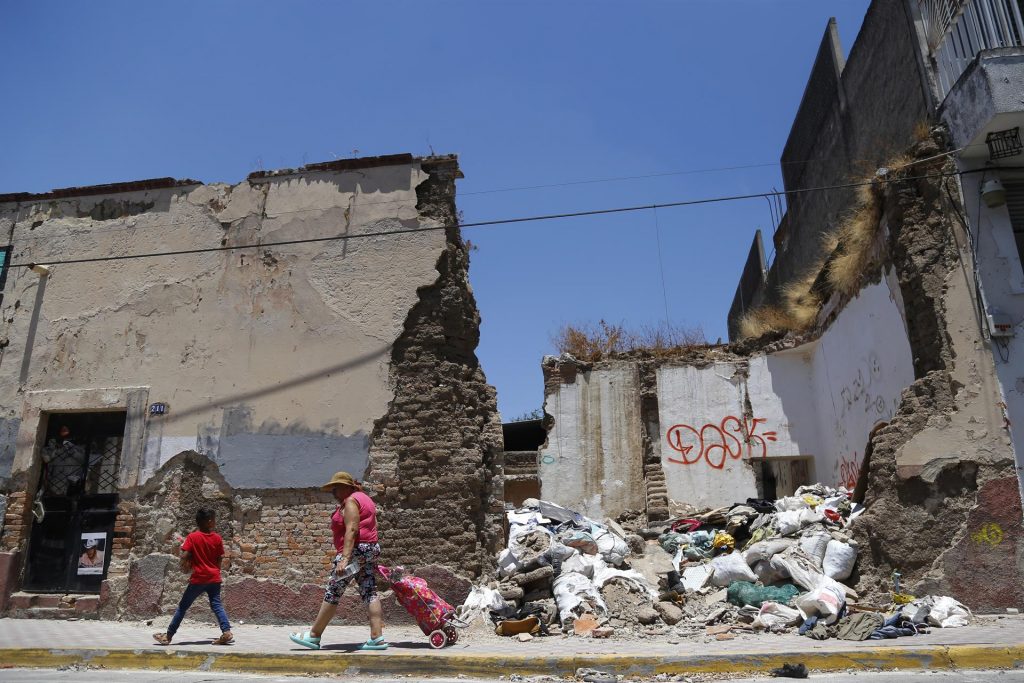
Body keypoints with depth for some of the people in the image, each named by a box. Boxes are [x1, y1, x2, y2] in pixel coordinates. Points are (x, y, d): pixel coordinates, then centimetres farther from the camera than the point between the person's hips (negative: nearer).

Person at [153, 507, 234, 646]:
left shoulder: (192, 537, -7)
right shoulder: (217, 538, -1)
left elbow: (184, 556, -13)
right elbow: (220, 559, 4)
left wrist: (185, 567, 7)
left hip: (198, 578, -2)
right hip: (214, 578, 2)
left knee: (183, 606, 10)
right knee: (216, 605, 5)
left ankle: (168, 636, 15)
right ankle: (226, 632, -8)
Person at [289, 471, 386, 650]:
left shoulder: (350, 501, -8)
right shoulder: (365, 499, 21)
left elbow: (351, 530, -20)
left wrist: (344, 558, -26)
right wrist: (372, 559, 22)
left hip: (356, 550, -10)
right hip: (371, 549, 10)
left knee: (332, 592, -2)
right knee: (369, 592, 3)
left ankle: (314, 636, 6)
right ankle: (377, 637, -3)